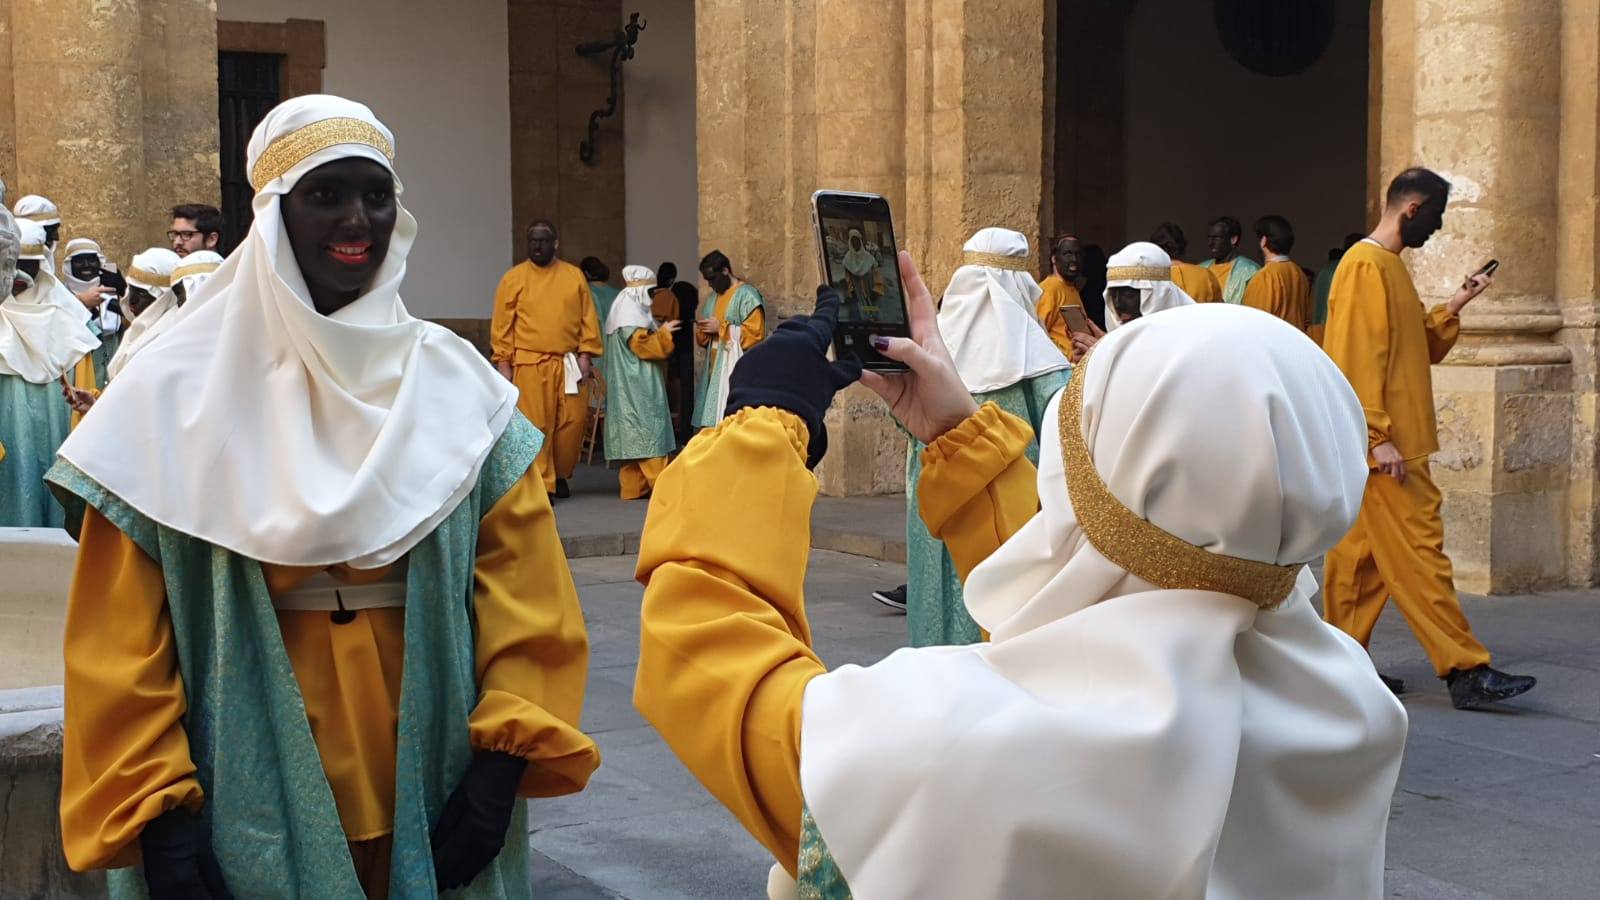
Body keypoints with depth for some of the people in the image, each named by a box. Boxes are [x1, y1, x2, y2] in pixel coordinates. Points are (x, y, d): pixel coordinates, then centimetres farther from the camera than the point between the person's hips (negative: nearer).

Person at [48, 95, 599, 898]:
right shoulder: (178, 398, -4)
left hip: (432, 795, 2)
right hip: (251, 805, -2)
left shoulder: (456, 388, 1)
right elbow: (123, 633, -6)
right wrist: (157, 812, -11)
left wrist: (503, 762, -11)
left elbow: (524, 591, -2)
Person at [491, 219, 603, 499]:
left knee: (572, 422, 4)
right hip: (530, 365, -2)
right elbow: (502, 324, 2)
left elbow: (588, 318, 7)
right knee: (535, 426, -4)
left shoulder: (574, 275, 9)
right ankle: (542, 484, 1)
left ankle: (561, 475, 23)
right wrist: (503, 362, -4)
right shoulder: (513, 278, 3)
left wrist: (586, 354, -1)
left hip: (569, 364, 2)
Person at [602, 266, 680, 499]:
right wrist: (664, 333, -9)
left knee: (634, 440, 8)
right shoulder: (630, 317, -13)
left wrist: (660, 332, 12)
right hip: (639, 391, -11)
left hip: (634, 390, 11)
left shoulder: (633, 313, 18)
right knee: (649, 436, -13)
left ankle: (634, 488, 8)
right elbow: (645, 346, -20)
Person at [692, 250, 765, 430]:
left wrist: (721, 327, -15)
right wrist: (703, 329, -1)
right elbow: (704, 339, 22)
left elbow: (754, 333, -15)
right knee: (712, 420, 3)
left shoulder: (747, 295, -7)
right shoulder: (712, 298, 18)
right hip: (714, 368, 8)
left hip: (736, 369, -8)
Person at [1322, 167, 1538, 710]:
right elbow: (1357, 357, -20)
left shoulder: (1389, 266, 18)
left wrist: (1454, 307, 9)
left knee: (1362, 552, 11)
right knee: (1417, 549, -9)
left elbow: (1419, 345, 22)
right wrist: (1377, 436, -24)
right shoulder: (1365, 266, -13)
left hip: (1394, 439, 10)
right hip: (1384, 445, -10)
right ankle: (1466, 671, -8)